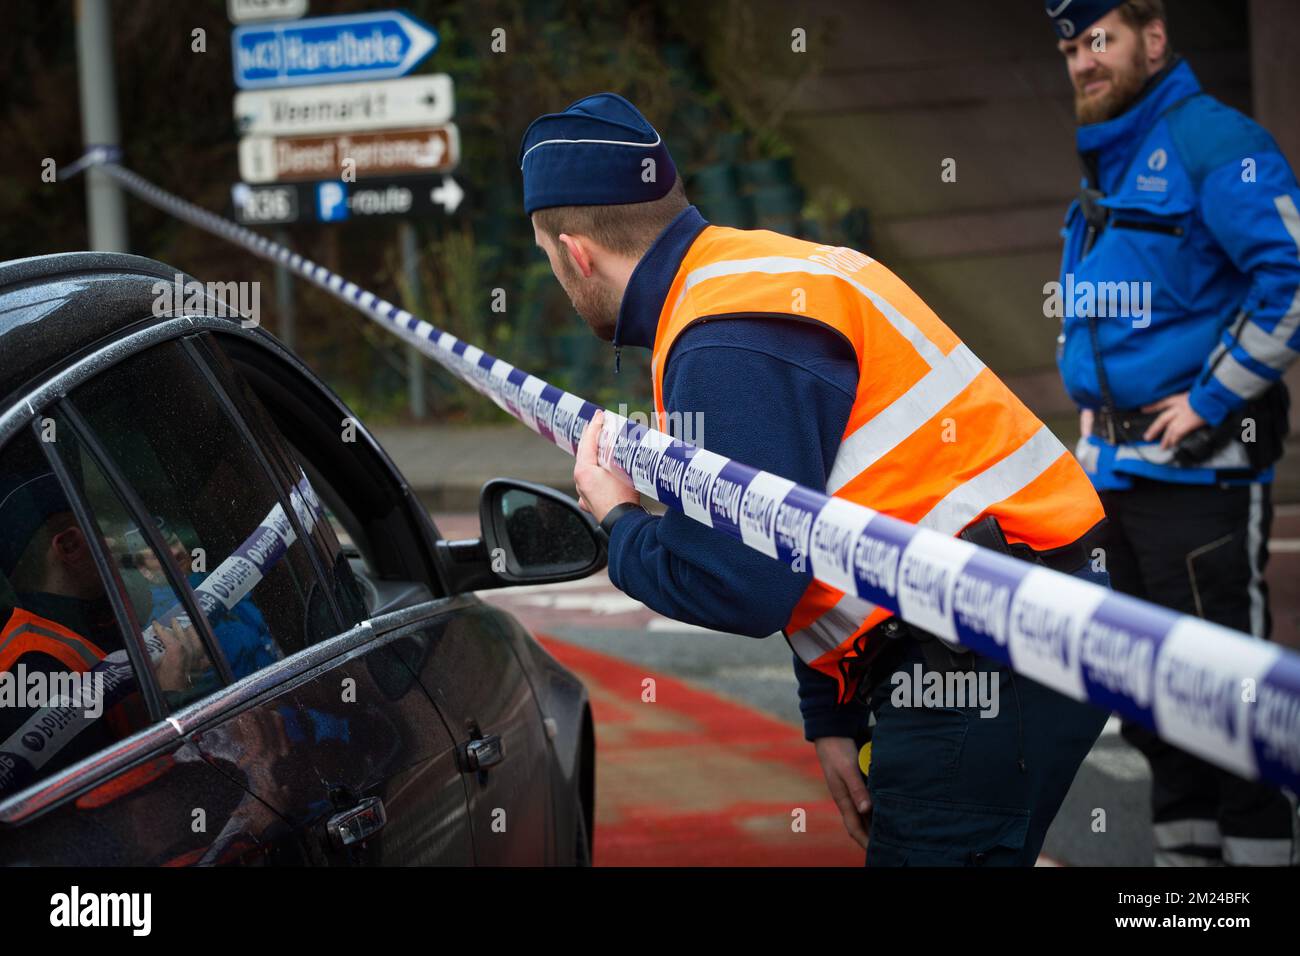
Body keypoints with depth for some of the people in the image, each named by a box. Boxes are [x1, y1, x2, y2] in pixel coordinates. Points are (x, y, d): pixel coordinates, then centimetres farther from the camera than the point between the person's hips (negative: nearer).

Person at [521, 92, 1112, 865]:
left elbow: (741, 586, -20)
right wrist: (833, 721, 20)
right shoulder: (751, 275, 16)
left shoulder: (728, 346, -17)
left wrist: (618, 523, 0)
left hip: (984, 671, -10)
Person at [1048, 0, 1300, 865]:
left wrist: (1212, 398, -19)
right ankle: (1185, 844, 23)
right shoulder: (1109, 165, 16)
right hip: (1116, 469, 9)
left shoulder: (1211, 142, -12)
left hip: (1199, 465, -9)